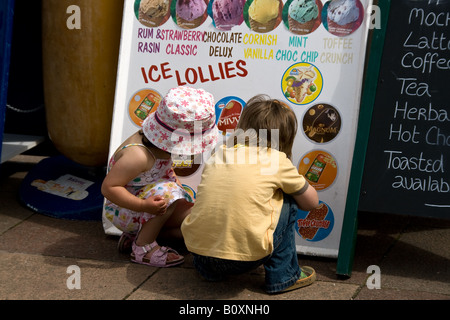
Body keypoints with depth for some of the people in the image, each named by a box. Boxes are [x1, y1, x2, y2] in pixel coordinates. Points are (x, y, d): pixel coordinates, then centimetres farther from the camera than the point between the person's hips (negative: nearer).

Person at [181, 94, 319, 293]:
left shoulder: (219, 154, 11)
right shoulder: (277, 160, 0)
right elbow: (311, 202, 14)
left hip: (197, 249, 5)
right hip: (245, 258, -4)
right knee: (287, 201, 15)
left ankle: (208, 270, 27)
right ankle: (283, 275, 18)